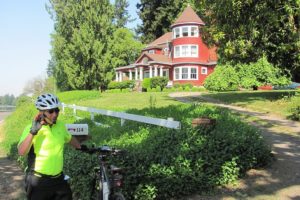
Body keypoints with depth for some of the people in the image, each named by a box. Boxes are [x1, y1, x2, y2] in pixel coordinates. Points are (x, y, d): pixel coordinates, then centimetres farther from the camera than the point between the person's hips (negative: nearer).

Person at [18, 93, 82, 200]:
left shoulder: (60, 125, 1)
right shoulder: (31, 128, -12)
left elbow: (69, 139, 21)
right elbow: (21, 152, -25)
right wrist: (33, 132, -32)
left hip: (58, 179, 4)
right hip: (38, 182, -4)